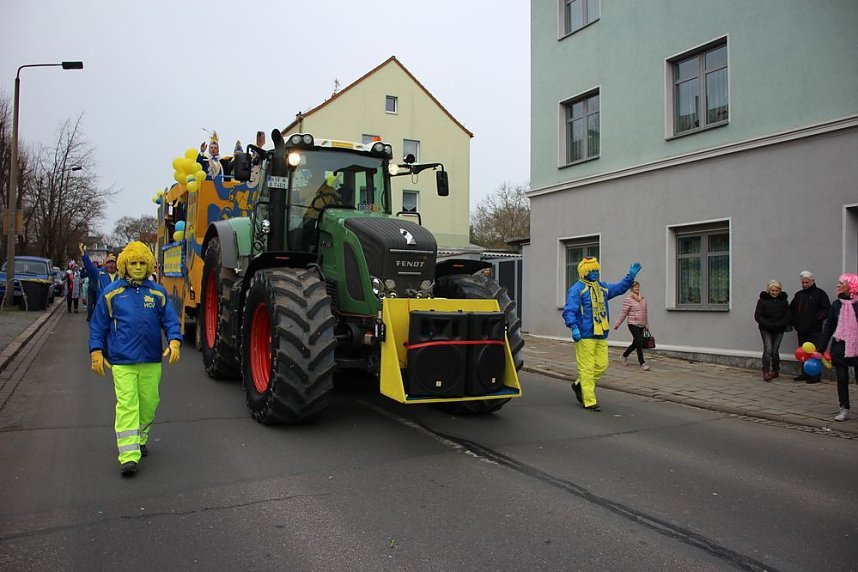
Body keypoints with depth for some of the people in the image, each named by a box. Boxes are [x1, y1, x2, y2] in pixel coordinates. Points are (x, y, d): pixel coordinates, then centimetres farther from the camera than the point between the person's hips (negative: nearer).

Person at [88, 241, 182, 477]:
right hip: (122, 361, -2)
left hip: (151, 361, 2)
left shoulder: (158, 292, 6)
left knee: (149, 403, 12)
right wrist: (96, 351, 1)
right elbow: (98, 325, 8)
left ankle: (140, 440, 35)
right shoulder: (111, 293, 3)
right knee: (127, 406, -9)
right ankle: (128, 456, -9)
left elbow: (170, 320, 4)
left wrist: (174, 341, -13)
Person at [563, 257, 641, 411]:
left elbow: (619, 288, 29)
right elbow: (569, 311, -16)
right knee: (587, 368, -4)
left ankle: (579, 384, 29)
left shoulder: (602, 287, 16)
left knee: (602, 364, 8)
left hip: (601, 335, 8)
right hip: (585, 336, -8)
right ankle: (589, 402, 3)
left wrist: (631, 276, 17)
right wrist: (574, 327, -29)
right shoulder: (577, 289, -8)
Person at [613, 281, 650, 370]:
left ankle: (624, 356, 35)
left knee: (635, 343, 14)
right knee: (639, 343, -13)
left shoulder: (643, 299, 10)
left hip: (641, 326, 7)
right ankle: (642, 364, -8)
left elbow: (645, 313, 17)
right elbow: (623, 313, -6)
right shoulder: (628, 299, -9)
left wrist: (647, 325, 17)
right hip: (633, 325, -7)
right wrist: (617, 324, -5)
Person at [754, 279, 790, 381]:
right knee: (768, 349, -13)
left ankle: (775, 371, 20)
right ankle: (766, 372, -14)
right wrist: (769, 325, -16)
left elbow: (787, 316, 1)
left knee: (775, 350, 3)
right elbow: (757, 316, -6)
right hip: (765, 329, -2)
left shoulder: (783, 300, 5)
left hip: (779, 330, 2)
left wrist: (777, 325, -13)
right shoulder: (762, 300, -3)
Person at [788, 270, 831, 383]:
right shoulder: (798, 295, 17)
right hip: (801, 330, 6)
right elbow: (791, 309, 25)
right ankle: (805, 374, 16)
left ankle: (816, 375, -2)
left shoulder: (820, 293, -1)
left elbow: (826, 309, -9)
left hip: (814, 330, -6)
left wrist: (816, 319, -15)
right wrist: (794, 322, 12)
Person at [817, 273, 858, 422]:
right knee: (841, 379, 8)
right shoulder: (836, 304, 4)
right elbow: (828, 326, 8)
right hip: (839, 347, 3)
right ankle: (844, 409, 17)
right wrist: (820, 348, 6)